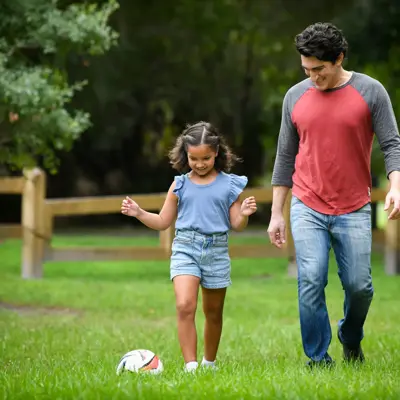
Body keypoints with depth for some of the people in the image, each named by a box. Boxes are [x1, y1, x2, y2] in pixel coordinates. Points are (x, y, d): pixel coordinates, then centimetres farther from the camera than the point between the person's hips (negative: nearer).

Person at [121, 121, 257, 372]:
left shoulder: (229, 185, 2)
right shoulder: (180, 185, 6)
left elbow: (236, 225, 3)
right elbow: (163, 221, 12)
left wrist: (244, 215, -19)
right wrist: (139, 214, -4)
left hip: (216, 250, 0)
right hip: (185, 248, 0)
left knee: (213, 312, 13)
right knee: (185, 306, -20)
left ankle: (209, 363, 32)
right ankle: (190, 365, -21)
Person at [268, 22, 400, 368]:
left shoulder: (371, 92, -3)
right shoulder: (295, 97, 5)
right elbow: (286, 157, 12)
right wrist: (277, 214, 11)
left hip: (354, 210, -1)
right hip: (307, 209, 1)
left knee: (359, 285, 1)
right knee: (311, 282, -11)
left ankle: (351, 339, 31)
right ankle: (319, 360, -2)